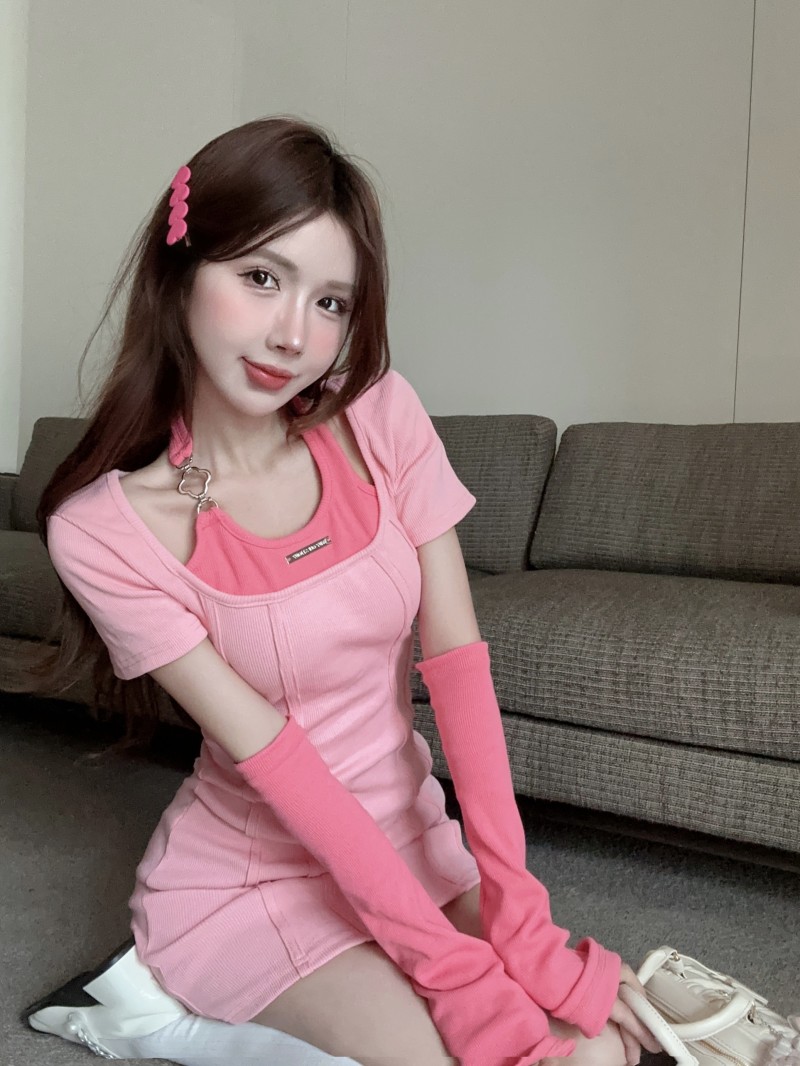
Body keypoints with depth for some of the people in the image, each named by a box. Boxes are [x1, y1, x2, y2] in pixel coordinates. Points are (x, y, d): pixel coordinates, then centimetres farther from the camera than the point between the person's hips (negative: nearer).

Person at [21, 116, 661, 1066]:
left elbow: (456, 656, -13)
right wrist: (459, 970, -22)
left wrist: (518, 916, -18)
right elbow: (271, 756, -21)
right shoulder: (105, 527, -19)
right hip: (250, 874, -4)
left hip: (411, 837, 5)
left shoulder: (381, 418, -9)